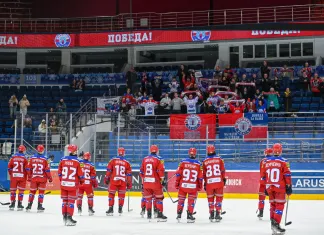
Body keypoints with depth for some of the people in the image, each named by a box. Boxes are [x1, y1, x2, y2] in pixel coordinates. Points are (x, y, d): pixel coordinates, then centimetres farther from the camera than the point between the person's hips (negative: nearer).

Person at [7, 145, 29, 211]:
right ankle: (19, 204, 2)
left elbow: (9, 167, 4)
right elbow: (27, 168, -7)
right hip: (22, 176, -2)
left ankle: (12, 203, 12)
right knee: (21, 190, 5)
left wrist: (11, 174, 18)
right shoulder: (24, 158, -5)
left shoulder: (13, 157, 2)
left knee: (13, 190, 10)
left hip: (14, 176, 2)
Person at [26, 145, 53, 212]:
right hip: (42, 178, -2)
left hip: (34, 178, 2)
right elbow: (47, 170, -8)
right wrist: (50, 178, 2)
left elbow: (29, 169, 4)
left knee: (32, 191, 13)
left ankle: (29, 205, 12)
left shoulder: (32, 158, -1)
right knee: (41, 192, 7)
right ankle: (39, 206, 4)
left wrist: (29, 177, 14)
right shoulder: (44, 159, -10)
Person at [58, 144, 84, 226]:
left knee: (65, 200, 14)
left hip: (64, 183, 4)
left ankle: (64, 217, 18)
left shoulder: (63, 160, -1)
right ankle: (69, 217, -5)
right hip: (73, 184, -4)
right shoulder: (77, 161, -12)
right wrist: (82, 181, 12)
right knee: (71, 201, 1)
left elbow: (59, 172, 7)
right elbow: (80, 173, -8)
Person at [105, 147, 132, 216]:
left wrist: (106, 178, 8)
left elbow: (109, 170, 0)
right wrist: (129, 183, 13)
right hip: (123, 182, 1)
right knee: (121, 194, 13)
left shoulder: (113, 160, 0)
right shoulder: (127, 163, 4)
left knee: (111, 194, 7)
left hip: (114, 180, -1)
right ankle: (120, 209, 13)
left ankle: (111, 209, 4)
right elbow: (129, 174, 6)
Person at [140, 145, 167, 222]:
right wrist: (162, 180, -4)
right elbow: (160, 170, -13)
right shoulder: (159, 159, -5)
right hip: (155, 182, -4)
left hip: (146, 182, 4)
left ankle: (149, 214, 12)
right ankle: (160, 214, -2)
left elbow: (141, 171, 12)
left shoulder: (145, 159, 10)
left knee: (148, 198, 13)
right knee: (159, 198, 3)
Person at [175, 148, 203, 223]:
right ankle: (189, 216, 7)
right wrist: (200, 186, 12)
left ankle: (179, 215, 16)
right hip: (193, 186, -1)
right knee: (191, 201, 9)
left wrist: (177, 184, 5)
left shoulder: (183, 162, -3)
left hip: (183, 185, 1)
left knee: (181, 199, 14)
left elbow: (178, 174, -3)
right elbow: (200, 177, 0)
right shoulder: (198, 164, -3)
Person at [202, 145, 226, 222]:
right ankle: (217, 214, 2)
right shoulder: (219, 159, 0)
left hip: (209, 182, 1)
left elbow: (204, 174, 8)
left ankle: (211, 215, 12)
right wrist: (224, 179, 15)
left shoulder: (205, 161, 3)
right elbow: (223, 170, 3)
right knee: (219, 198, 8)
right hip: (219, 182, -1)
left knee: (210, 198, 13)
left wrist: (205, 183, 18)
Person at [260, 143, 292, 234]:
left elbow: (263, 176, 12)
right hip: (280, 187, -4)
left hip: (269, 187, 5)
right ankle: (276, 224, -14)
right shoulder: (283, 161, -5)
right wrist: (288, 187, -2)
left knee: (273, 204, 17)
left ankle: (273, 223, 16)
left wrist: (265, 187, 21)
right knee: (280, 205, -3)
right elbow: (287, 175, -8)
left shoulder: (266, 162, 8)